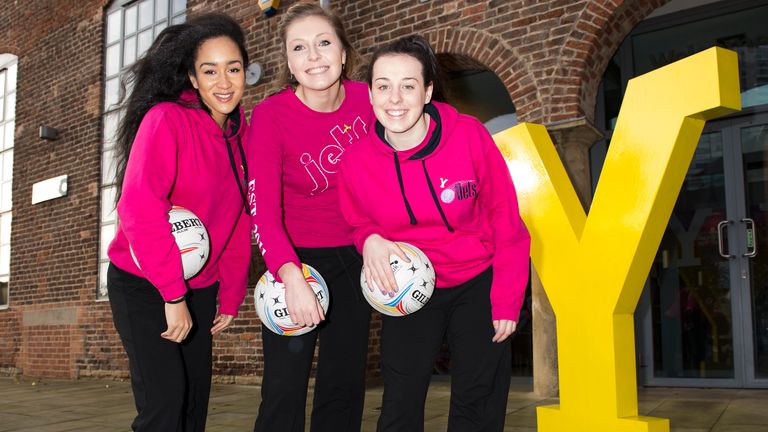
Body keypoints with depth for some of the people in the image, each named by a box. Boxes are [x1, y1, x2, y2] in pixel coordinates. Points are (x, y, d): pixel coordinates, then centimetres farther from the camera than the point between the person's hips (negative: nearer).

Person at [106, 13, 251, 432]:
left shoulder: (239, 137, 3)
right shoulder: (167, 119, -18)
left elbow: (239, 225, 8)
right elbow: (139, 207, -27)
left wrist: (230, 297, 8)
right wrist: (172, 295, -26)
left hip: (199, 287, 7)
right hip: (142, 284, -6)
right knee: (165, 397, -14)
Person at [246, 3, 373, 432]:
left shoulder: (365, 99, -8)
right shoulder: (271, 115, -18)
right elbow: (263, 208, -25)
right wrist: (291, 276, -40)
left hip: (353, 258, 4)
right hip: (295, 258, -3)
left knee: (346, 384, 11)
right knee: (285, 388, -6)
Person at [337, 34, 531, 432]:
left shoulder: (470, 136, -21)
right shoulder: (357, 161, -15)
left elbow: (506, 220, -11)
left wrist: (507, 301, -8)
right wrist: (371, 241, -20)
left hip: (478, 284, -1)